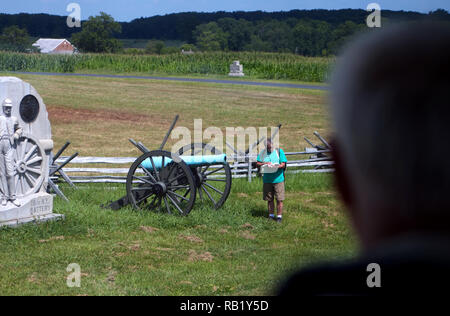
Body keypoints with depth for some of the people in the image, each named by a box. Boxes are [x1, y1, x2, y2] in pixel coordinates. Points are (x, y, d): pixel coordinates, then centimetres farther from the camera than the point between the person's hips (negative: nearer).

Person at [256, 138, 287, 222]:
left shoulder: (279, 151, 1)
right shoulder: (263, 153, 8)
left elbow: (283, 164, -4)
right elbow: (257, 164, 4)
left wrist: (276, 166, -23)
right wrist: (264, 163, -14)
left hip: (278, 179, -3)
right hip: (267, 180, 3)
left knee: (279, 199, -4)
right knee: (269, 199, 8)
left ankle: (279, 216, 5)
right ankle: (271, 216, 19)